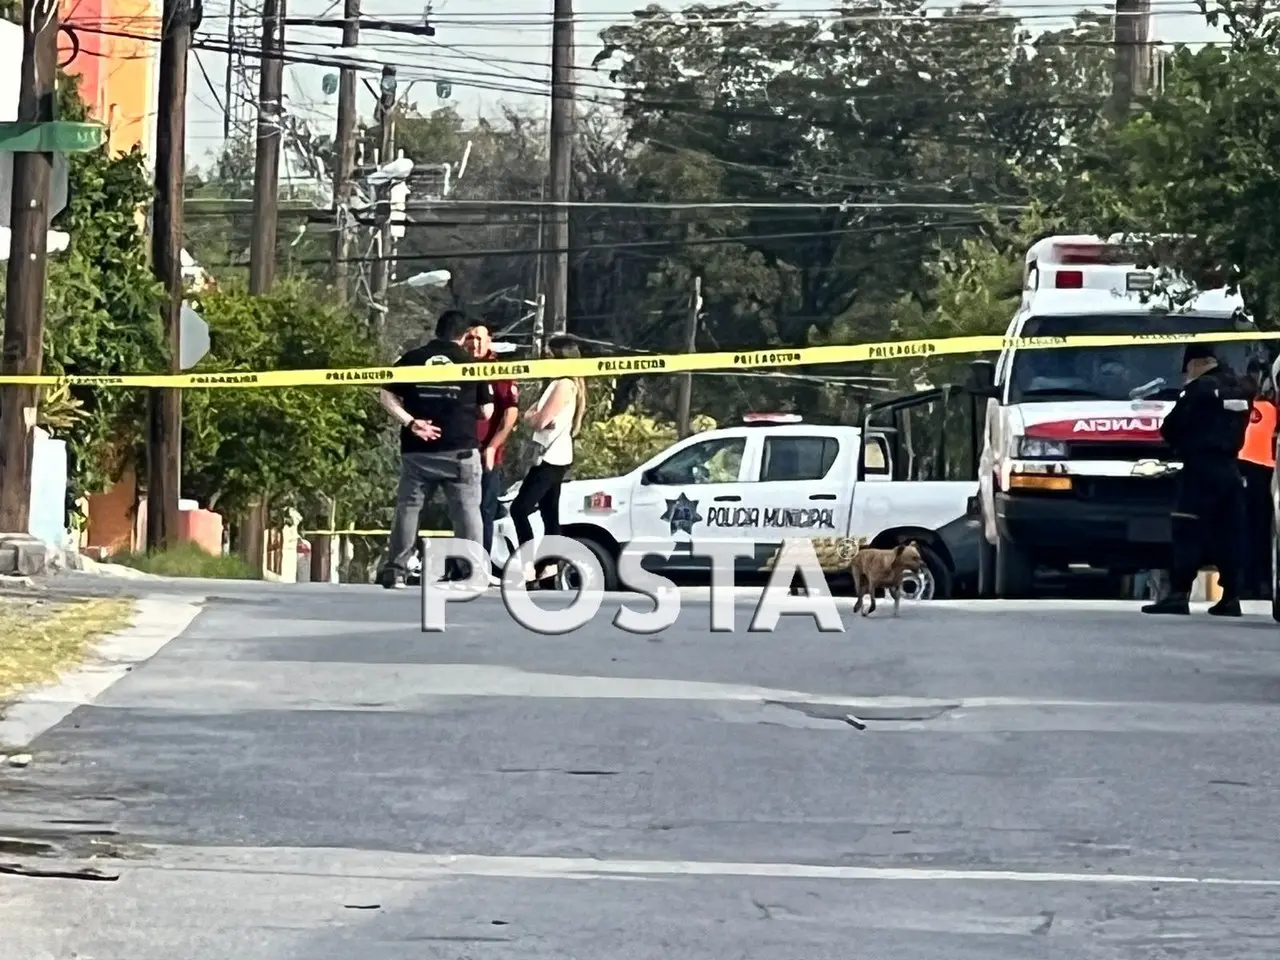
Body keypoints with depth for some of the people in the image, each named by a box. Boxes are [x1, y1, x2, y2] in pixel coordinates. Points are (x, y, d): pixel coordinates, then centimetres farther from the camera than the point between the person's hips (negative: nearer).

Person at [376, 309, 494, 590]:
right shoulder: (472, 363, 2)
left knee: (407, 508, 8)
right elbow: (486, 411, 4)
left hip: (417, 452, 2)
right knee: (467, 510, 2)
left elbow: (386, 396, -1)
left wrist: (409, 421, -9)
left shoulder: (411, 359, 6)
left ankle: (394, 570, 6)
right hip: (460, 451, -2)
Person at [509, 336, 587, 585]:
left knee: (519, 508, -13)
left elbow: (540, 421, -18)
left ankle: (528, 565, -17)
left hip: (551, 457, -10)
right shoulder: (561, 384, 16)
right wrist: (535, 413, -5)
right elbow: (544, 417, 14)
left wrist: (528, 415, 1)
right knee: (549, 513, 9)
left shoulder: (564, 385, -15)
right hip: (552, 457, 10)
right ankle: (550, 566, 8)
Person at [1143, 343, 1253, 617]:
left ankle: (1179, 594, -17)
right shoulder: (1241, 390, 15)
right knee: (1228, 533, 8)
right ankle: (1231, 597, 7)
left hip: (1200, 469, -8)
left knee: (1188, 532, -10)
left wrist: (1181, 444, 11)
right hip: (1229, 469, 8)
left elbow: (1170, 428, -7)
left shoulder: (1199, 388, -10)